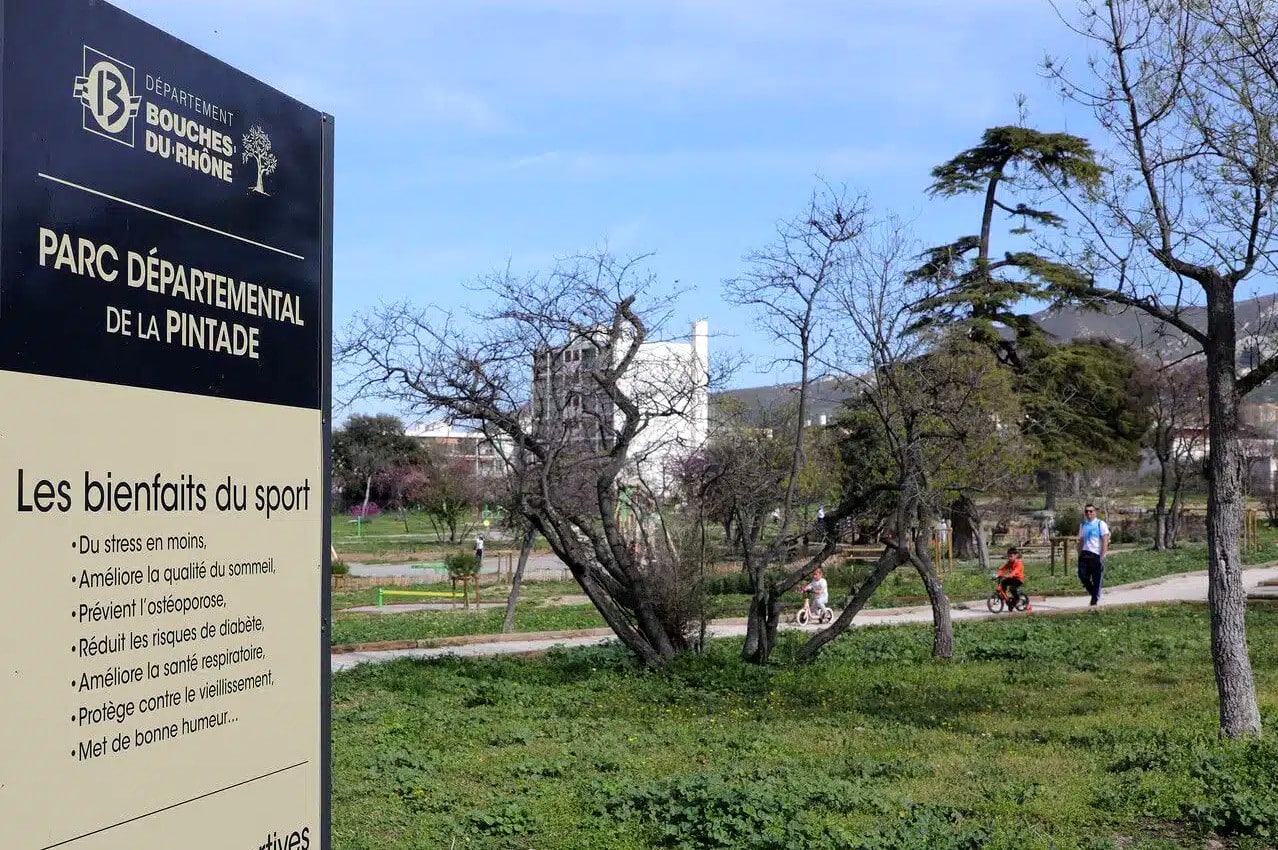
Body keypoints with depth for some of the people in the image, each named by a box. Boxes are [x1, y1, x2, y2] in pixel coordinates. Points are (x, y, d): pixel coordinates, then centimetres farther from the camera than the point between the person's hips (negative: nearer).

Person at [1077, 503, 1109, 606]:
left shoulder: (1100, 524, -2)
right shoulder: (1082, 525, 14)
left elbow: (1105, 541, -6)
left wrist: (1102, 557, -13)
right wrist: (1079, 554, 11)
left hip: (1096, 555, -4)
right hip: (1085, 554, 4)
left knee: (1096, 579, 0)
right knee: (1082, 575, -6)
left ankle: (1095, 600, 9)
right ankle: (1092, 593, 17)